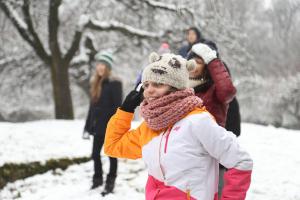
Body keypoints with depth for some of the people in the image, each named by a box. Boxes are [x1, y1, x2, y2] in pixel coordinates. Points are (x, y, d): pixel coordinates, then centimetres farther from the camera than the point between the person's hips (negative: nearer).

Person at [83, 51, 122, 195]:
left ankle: (110, 182, 11)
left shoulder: (114, 84, -10)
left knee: (111, 154, 3)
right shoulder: (95, 83, 11)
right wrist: (88, 126, 14)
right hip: (98, 125, 7)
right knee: (95, 154, 11)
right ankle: (98, 179, 27)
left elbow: (118, 107, -14)